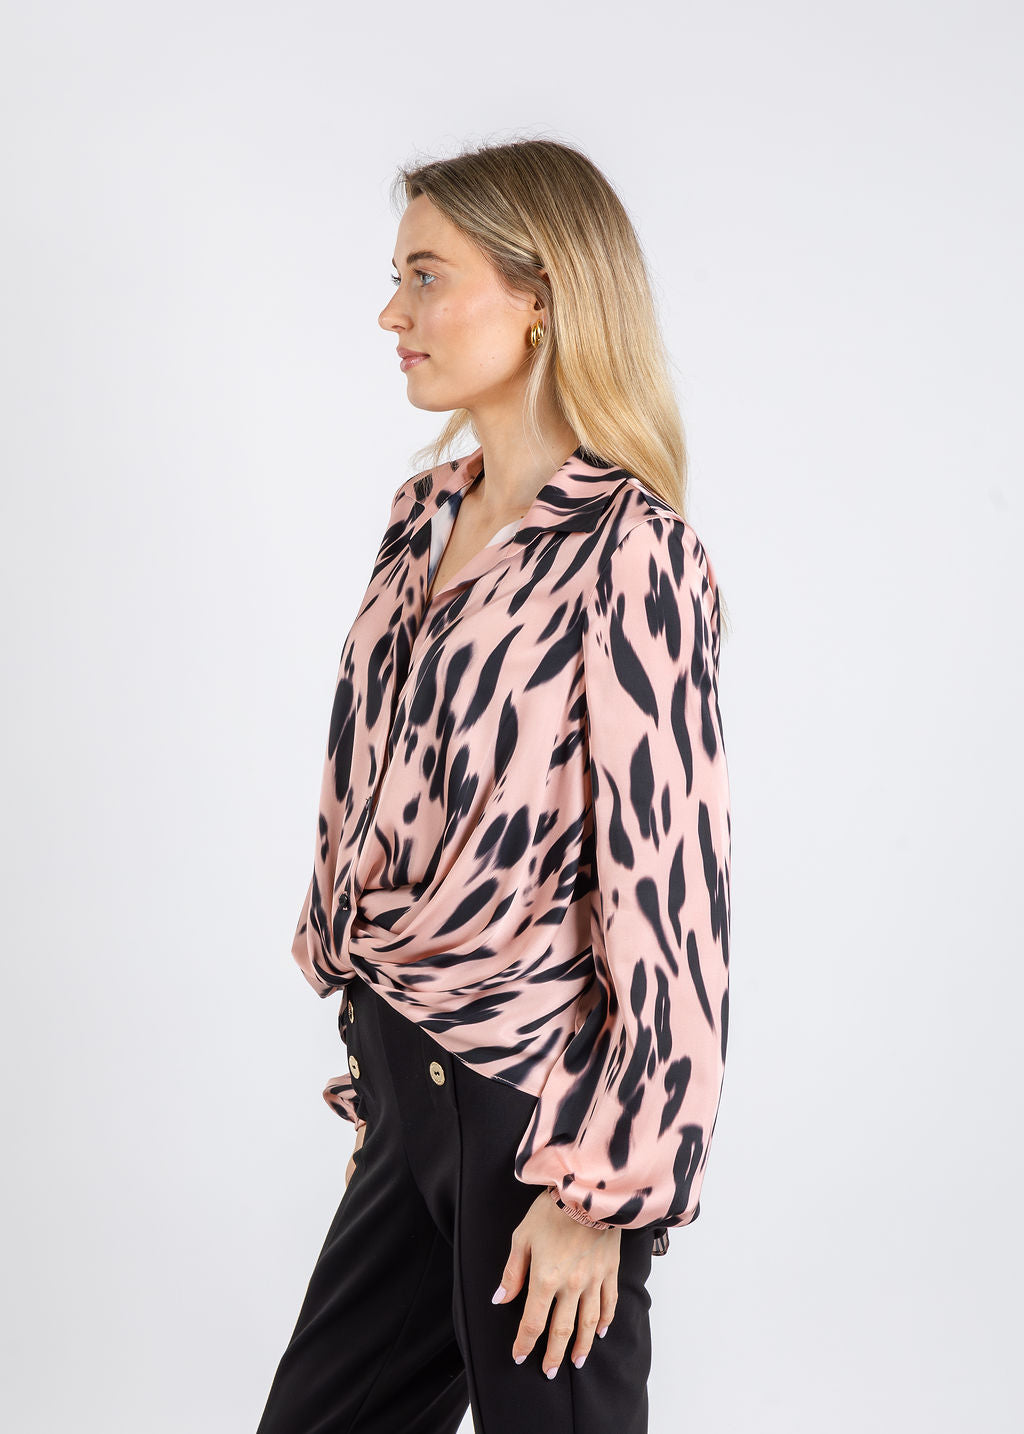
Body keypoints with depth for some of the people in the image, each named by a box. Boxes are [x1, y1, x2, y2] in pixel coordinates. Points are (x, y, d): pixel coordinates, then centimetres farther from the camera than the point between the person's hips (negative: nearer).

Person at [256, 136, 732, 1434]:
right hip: (410, 1080, 8)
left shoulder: (628, 550, -17)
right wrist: (375, 1077, 17)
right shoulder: (427, 517, 7)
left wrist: (604, 1184, -16)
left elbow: (666, 875, -18)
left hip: (535, 1102, -7)